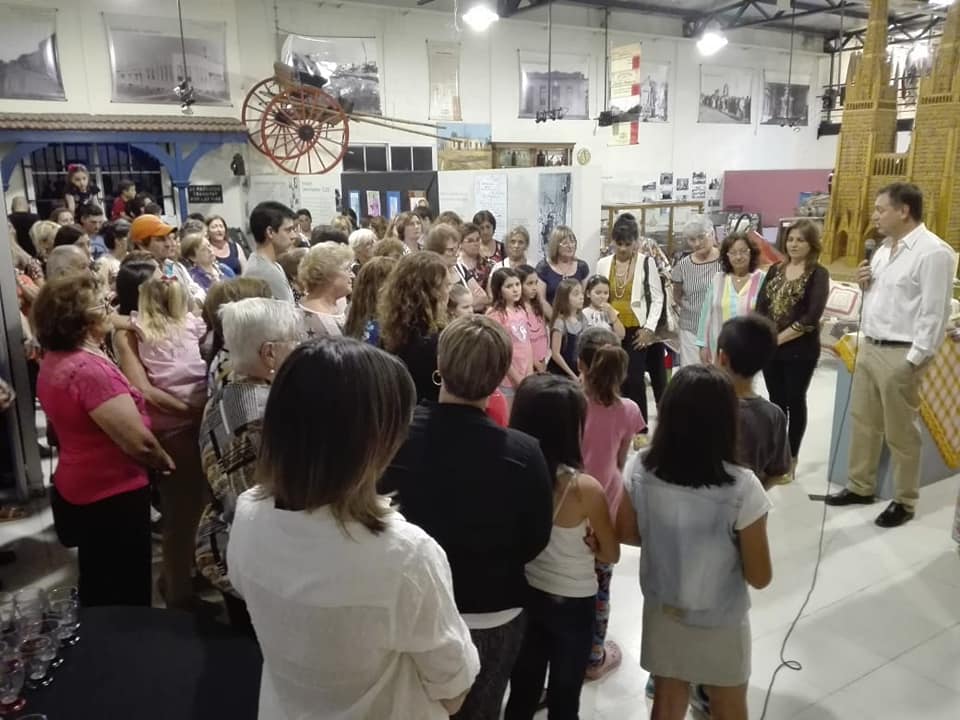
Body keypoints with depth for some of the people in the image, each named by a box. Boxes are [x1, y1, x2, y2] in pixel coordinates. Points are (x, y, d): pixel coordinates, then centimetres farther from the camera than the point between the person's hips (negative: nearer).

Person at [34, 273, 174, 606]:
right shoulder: (89, 369, -28)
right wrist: (166, 463, -9)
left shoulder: (54, 360, 3)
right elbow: (139, 441, -29)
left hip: (81, 485, 10)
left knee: (98, 582, 27)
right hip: (113, 491, -10)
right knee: (127, 591, 8)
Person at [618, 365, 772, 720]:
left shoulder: (643, 472, -18)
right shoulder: (742, 488, -28)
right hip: (720, 625, -2)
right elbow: (760, 577, -17)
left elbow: (627, 533, -1)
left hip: (662, 613, 3)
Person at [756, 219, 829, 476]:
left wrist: (781, 337, -14)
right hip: (770, 347, 5)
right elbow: (760, 306, 5)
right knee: (775, 401, 12)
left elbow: (811, 317, -15)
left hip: (800, 349, -5)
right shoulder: (775, 270, 9)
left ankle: (791, 459, 19)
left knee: (795, 402, 6)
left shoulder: (818, 274, -6)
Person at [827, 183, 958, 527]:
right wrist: (864, 283, 2)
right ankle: (860, 487, 31)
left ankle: (904, 501, 20)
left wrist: (913, 361, -18)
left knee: (900, 432, 4)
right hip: (868, 346, 9)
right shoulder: (885, 248, 12)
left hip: (900, 355, -8)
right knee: (863, 421, 16)